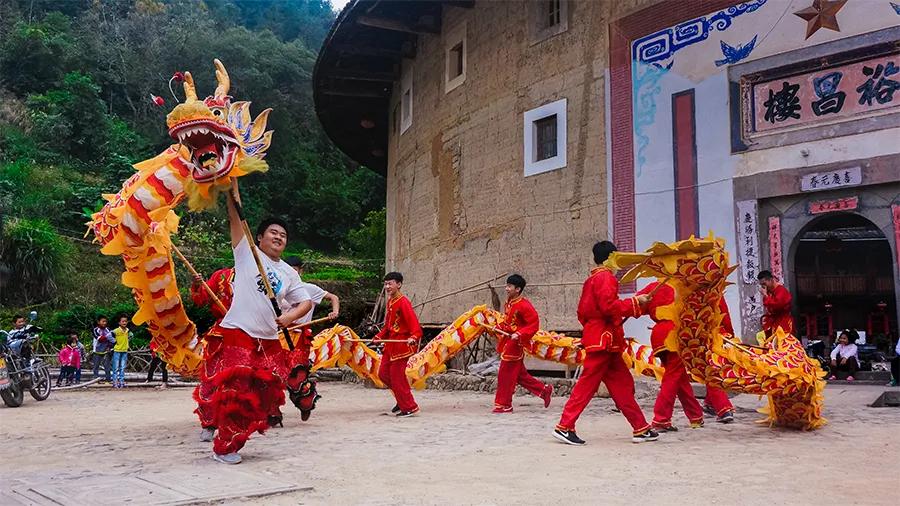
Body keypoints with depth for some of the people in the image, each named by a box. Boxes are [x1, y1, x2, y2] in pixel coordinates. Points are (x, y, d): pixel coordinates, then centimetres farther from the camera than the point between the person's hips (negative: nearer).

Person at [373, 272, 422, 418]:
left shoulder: (403, 302, -16)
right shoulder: (390, 302, 13)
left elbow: (413, 322, -24)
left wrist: (414, 337, -39)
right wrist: (379, 337, 17)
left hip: (401, 343, -10)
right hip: (390, 344, 10)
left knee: (397, 376, -5)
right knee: (383, 374, 12)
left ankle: (409, 408, 7)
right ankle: (402, 400, 27)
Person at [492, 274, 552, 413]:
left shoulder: (523, 305, -18)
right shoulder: (508, 303, 9)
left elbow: (534, 324, -18)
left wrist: (519, 334, -27)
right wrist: (499, 328, 6)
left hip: (515, 344, -9)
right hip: (507, 342, 9)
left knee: (506, 375, -3)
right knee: (519, 374, 16)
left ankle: (503, 405, 8)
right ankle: (544, 390, 27)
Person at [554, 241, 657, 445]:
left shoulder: (591, 280, 17)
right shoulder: (605, 277, -10)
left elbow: (582, 312, 18)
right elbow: (609, 306, -22)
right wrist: (635, 302, -15)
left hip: (604, 342, 10)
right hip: (603, 341, -10)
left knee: (622, 384, 10)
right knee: (587, 384, -7)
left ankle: (641, 429, 14)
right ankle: (565, 427, -5)